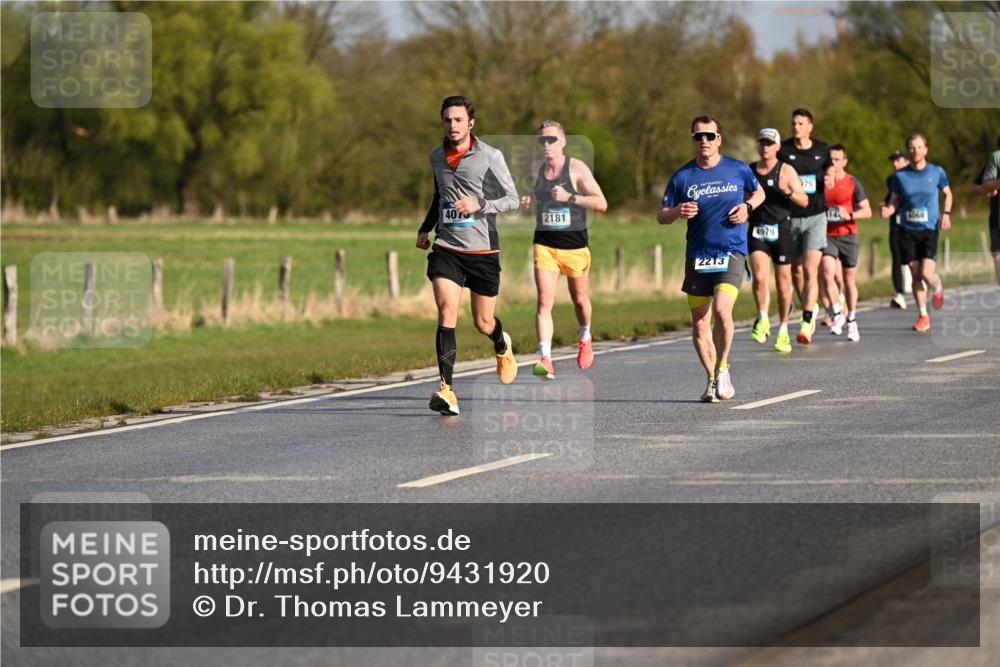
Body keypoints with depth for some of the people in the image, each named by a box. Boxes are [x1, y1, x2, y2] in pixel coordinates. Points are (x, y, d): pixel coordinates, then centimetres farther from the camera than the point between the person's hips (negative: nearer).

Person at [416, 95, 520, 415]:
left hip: (482, 249, -2)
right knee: (446, 311, -18)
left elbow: (512, 199, -4)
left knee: (483, 323, 9)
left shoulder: (490, 156, -6)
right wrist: (425, 229, 16)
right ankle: (446, 390, -24)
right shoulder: (437, 157, 9)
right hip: (446, 248, 2)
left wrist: (479, 205, -19)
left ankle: (502, 345, 48)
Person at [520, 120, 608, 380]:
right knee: (544, 301, -14)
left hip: (574, 244, -2)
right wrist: (527, 200, 2)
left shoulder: (577, 168, -9)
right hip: (544, 243, 2)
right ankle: (545, 359, -22)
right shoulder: (536, 169, 5)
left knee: (579, 298, 16)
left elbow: (601, 203, -13)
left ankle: (585, 338, 48)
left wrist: (570, 197, -24)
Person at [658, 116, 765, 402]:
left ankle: (722, 368, 0)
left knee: (721, 310, -22)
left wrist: (747, 207, 0)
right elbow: (661, 215, 7)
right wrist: (677, 212, -15)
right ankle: (713, 379, 21)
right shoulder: (682, 176, 2)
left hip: (731, 253, -2)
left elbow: (758, 192, 22)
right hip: (697, 257, 2)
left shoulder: (738, 170, 2)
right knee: (699, 323, 3)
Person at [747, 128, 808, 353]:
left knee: (783, 283, 4)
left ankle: (783, 330, 17)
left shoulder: (786, 171, 0)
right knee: (759, 277, -18)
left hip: (781, 231, -2)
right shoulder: (749, 171, 9)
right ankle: (763, 320, -1)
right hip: (757, 231, 2)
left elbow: (804, 201, -6)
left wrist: (787, 191, -24)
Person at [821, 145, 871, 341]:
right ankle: (837, 315, -6)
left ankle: (851, 321, 23)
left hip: (847, 235, -1)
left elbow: (867, 211, 0)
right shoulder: (820, 180, 4)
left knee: (850, 281, 8)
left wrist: (850, 216, -18)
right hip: (826, 235, 1)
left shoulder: (852, 183, -1)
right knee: (827, 274, -20)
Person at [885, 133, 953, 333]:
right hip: (907, 231, 2)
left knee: (926, 273, -14)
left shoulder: (936, 172, 0)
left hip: (929, 229, -1)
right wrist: (888, 210, -14)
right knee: (915, 275, 1)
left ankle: (938, 288, 22)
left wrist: (946, 214, 1)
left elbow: (947, 193, 16)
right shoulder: (900, 175, 1)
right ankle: (923, 316, 13)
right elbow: (895, 201, 8)